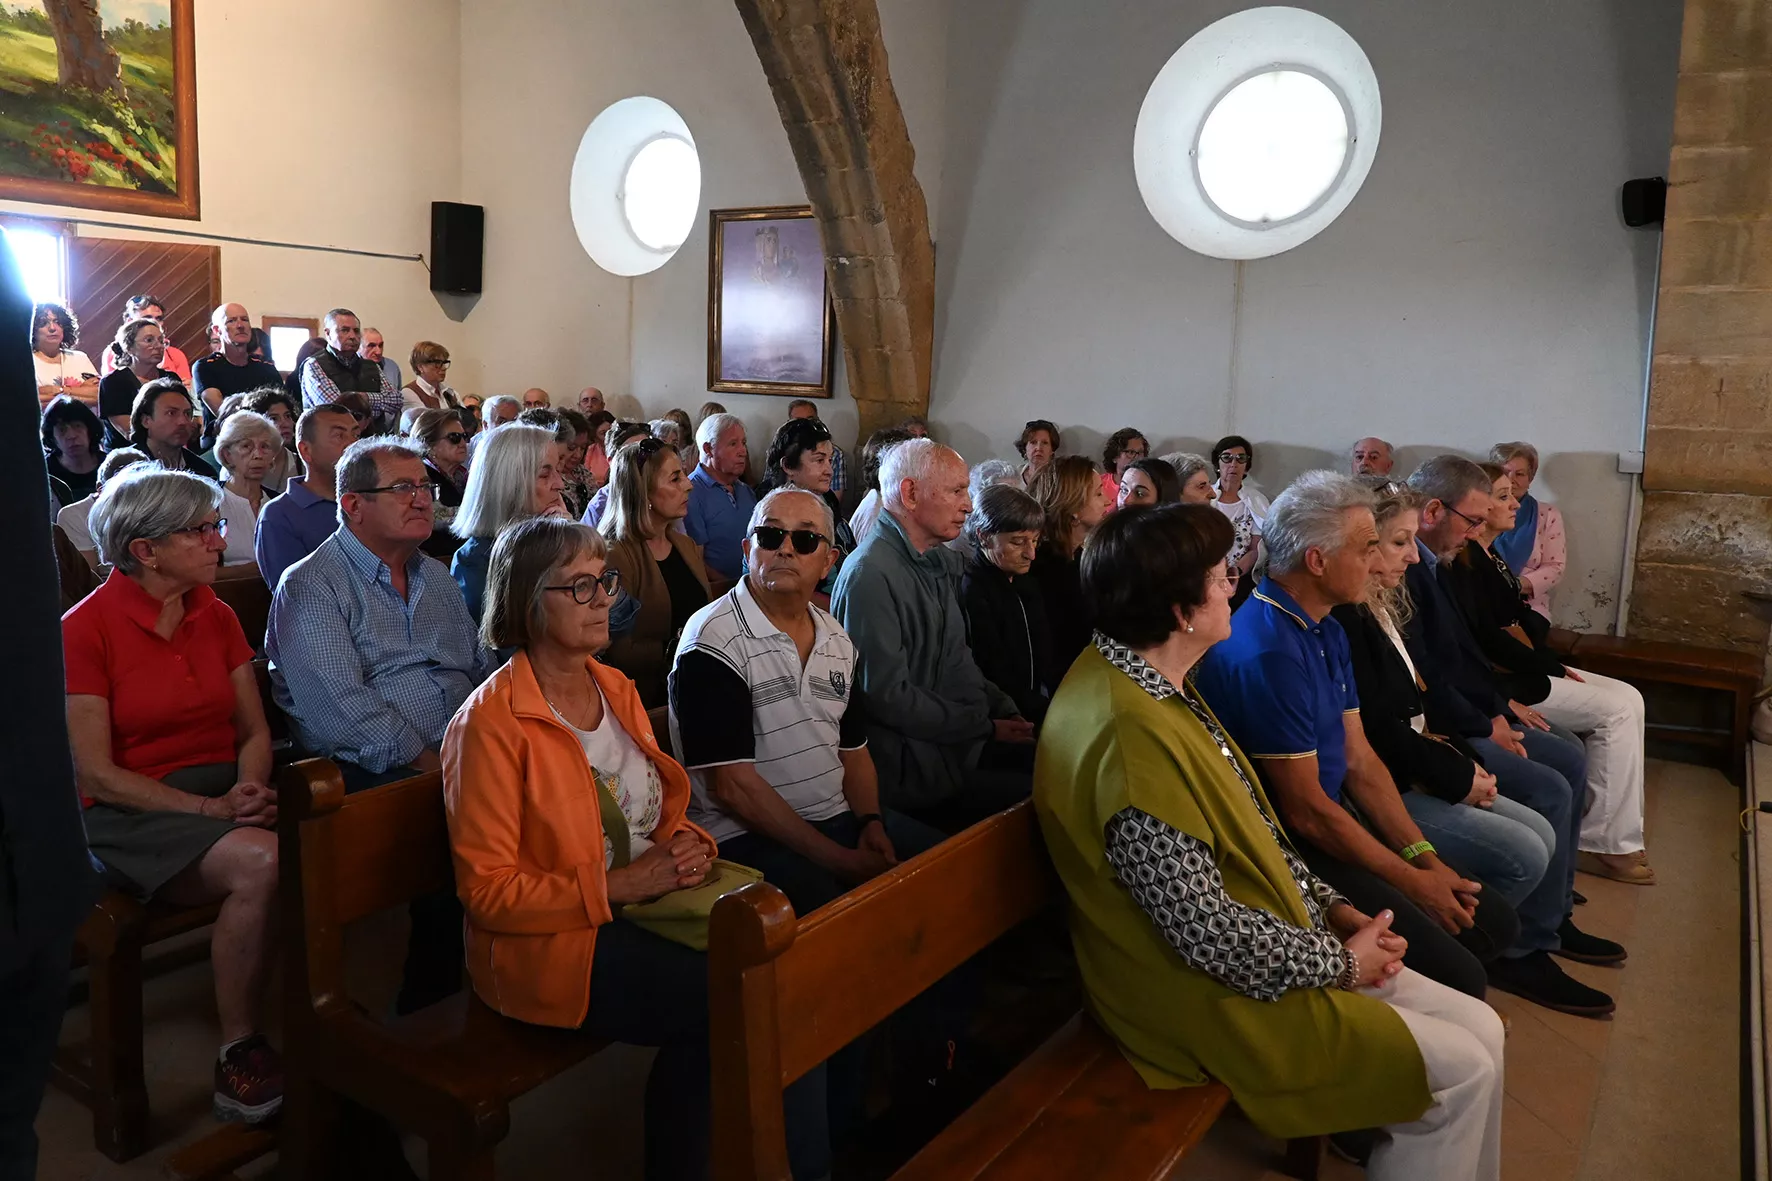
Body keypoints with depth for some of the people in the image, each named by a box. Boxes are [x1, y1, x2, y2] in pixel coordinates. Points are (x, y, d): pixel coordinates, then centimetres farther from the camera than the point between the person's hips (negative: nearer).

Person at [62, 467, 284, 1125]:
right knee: (262, 861, -33)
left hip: (226, 797, 5)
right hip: (133, 815, -4)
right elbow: (96, 775, -9)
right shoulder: (85, 629, -5)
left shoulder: (217, 617, 12)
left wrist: (247, 787, -12)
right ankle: (239, 1052, -16)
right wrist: (208, 809, -18)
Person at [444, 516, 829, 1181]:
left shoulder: (617, 688, 11)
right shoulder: (490, 722, -12)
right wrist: (617, 887, -20)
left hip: (653, 899, 7)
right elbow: (487, 891, -13)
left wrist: (686, 847, -4)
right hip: (552, 943, -7)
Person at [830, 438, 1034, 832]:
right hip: (910, 762, -9)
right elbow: (888, 696, -20)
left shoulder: (941, 560, 12)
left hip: (961, 733, 9)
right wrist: (986, 727, -13)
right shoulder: (871, 575, -19)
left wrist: (1005, 710, 3)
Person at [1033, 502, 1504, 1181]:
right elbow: (1208, 932, -27)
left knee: (1480, 1028, 10)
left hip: (1252, 941, 9)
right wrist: (1341, 962, -12)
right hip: (1216, 995, -9)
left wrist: (1333, 908, 2)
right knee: (1462, 1072, -2)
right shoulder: (1134, 736, -30)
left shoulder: (1154, 683, 3)